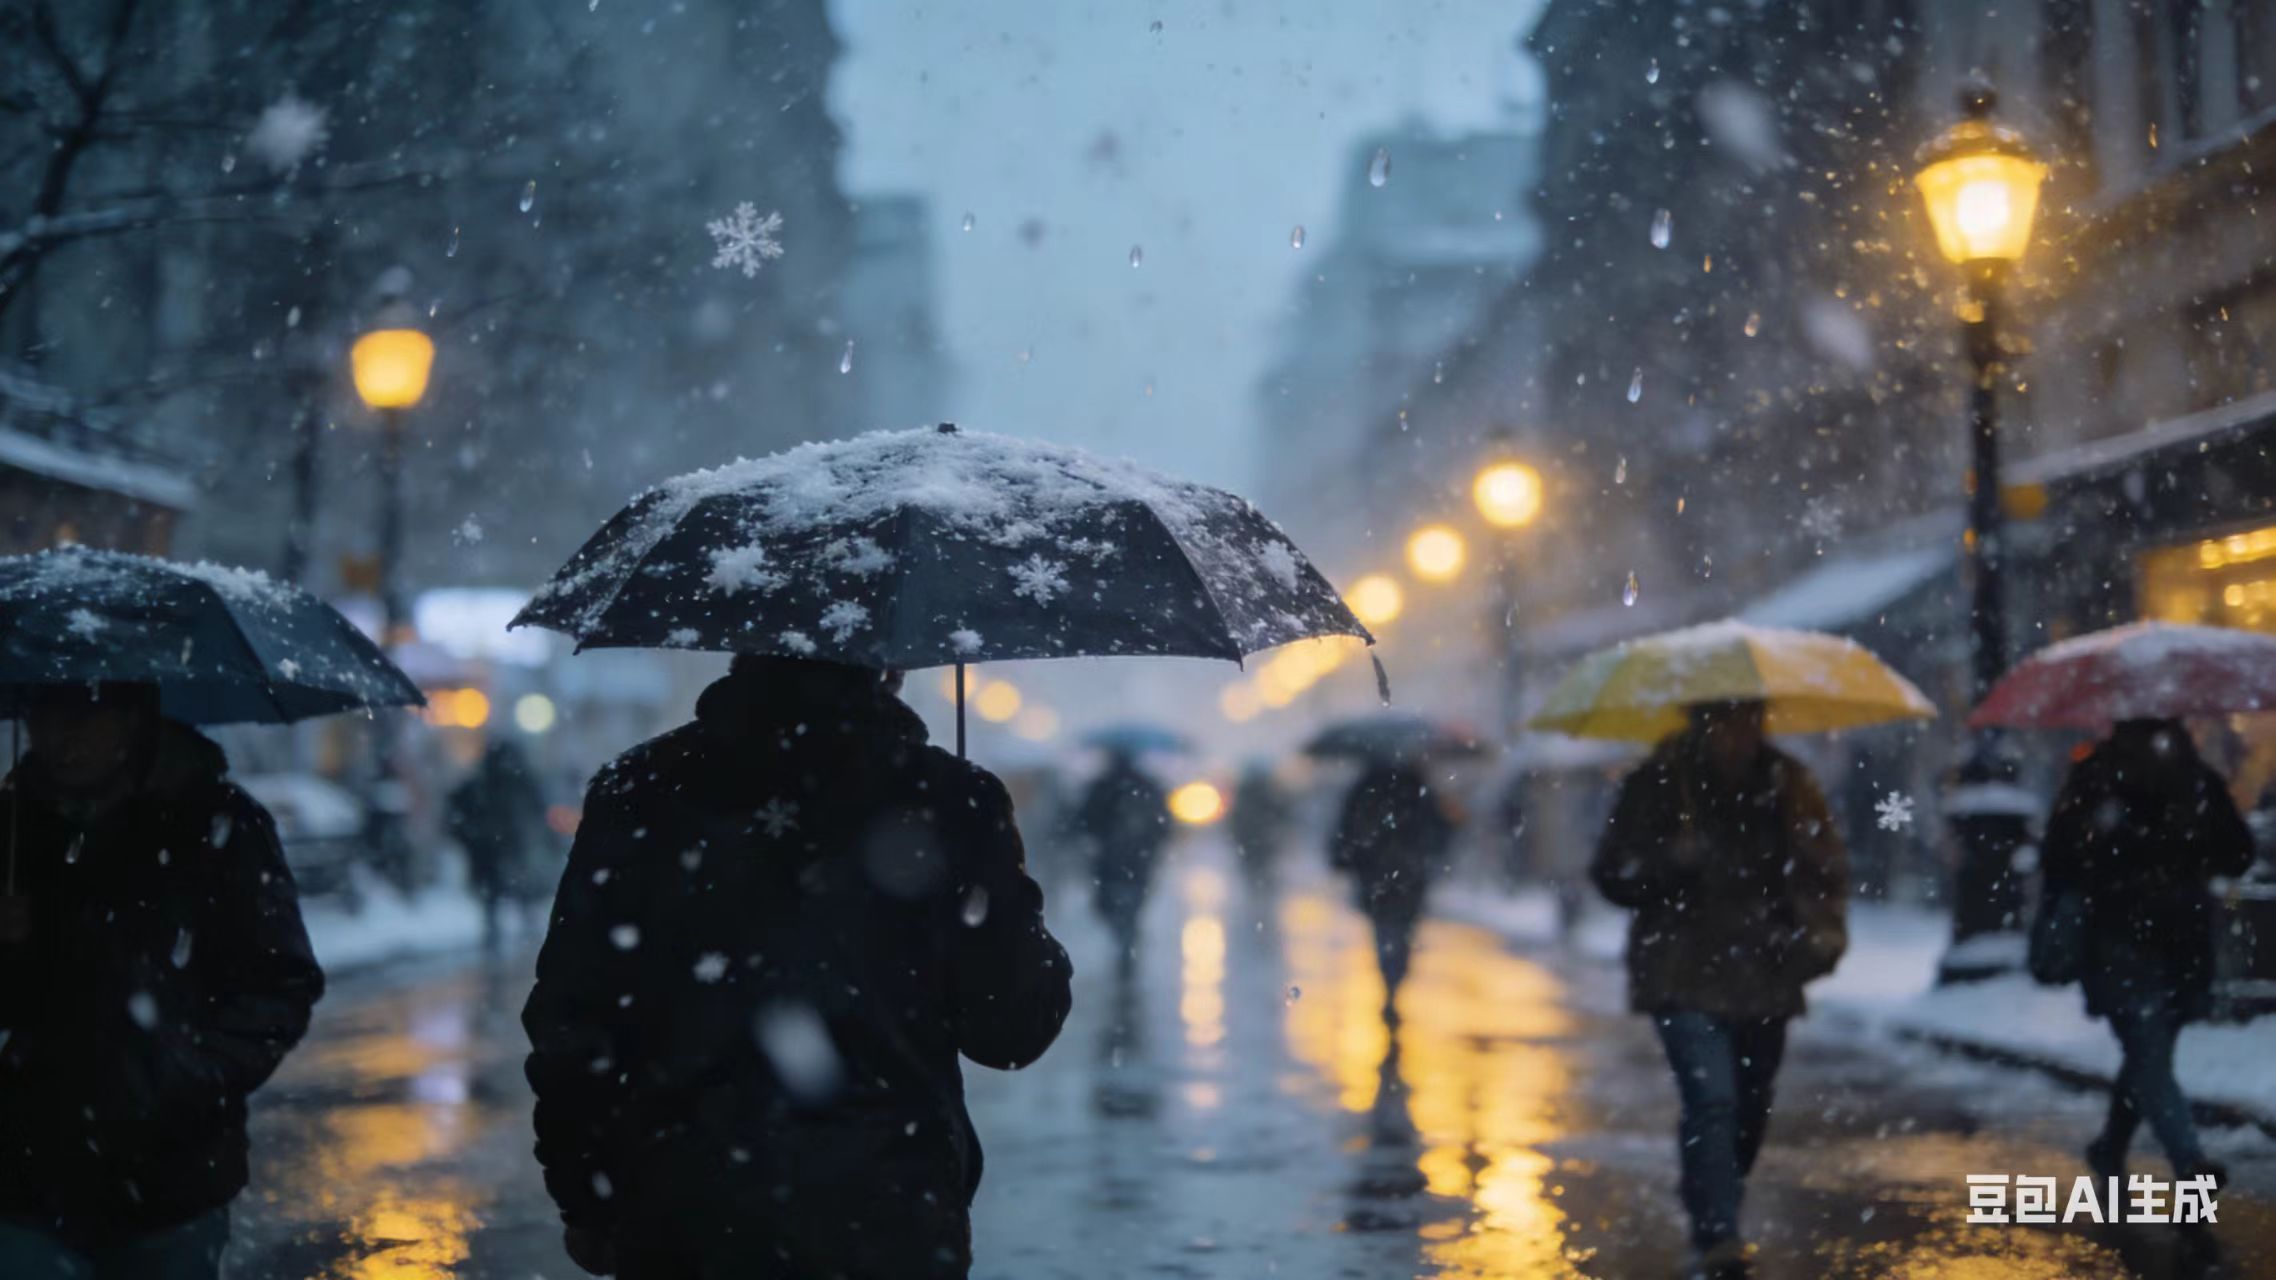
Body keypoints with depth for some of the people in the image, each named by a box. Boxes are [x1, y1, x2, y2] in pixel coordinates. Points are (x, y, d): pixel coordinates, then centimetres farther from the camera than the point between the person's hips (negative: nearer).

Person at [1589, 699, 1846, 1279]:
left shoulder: (1789, 784, 2)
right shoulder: (1658, 784, -6)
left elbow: (1827, 871, 9)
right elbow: (1611, 874, -3)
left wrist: (1821, 936, -9)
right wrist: (1668, 862, -22)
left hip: (1764, 977, 4)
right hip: (1685, 977, -4)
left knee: (1750, 1109, 14)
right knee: (1712, 1101, -20)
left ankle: (1714, 1225, 34)